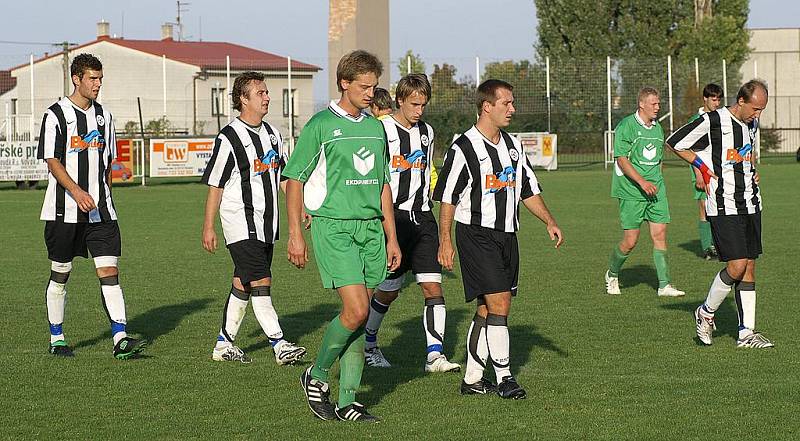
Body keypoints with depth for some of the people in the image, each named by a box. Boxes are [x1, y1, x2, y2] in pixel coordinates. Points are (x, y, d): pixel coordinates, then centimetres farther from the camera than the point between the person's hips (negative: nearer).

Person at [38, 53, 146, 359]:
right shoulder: (56, 115, -5)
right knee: (60, 273, 6)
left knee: (109, 270, -7)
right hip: (64, 210, -4)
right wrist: (77, 192, -25)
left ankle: (120, 339, -13)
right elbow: (52, 161, -12)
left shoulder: (104, 116, 12)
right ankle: (56, 339, 18)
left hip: (100, 210, 4)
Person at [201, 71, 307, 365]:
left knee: (243, 285, 11)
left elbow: (283, 176, 19)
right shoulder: (229, 138, -11)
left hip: (266, 224, 7)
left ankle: (224, 344, 20)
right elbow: (215, 185, -7)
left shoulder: (272, 133, 11)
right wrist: (208, 227, -6)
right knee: (261, 282, -14)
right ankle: (279, 345, -16)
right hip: (240, 222, -7)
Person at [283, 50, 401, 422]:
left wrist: (391, 237, 17)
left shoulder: (375, 127, 14)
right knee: (356, 310, -17)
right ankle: (317, 376, 4)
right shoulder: (321, 125, -5)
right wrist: (295, 234, -8)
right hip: (333, 227, -6)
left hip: (371, 229, 6)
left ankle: (347, 401, 10)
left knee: (360, 318, 4)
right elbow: (294, 179, -3)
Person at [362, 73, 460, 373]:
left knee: (432, 286, -8)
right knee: (389, 290, 2)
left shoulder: (426, 133, 13)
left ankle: (435, 355, -12)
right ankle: (368, 344, 26)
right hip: (391, 216, -5)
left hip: (421, 218, 5)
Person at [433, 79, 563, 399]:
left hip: (506, 235, 8)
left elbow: (529, 189, 20)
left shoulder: (512, 145, 12)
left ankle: (472, 379, 16)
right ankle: (504, 378, -7)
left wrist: (549, 221, 8)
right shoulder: (463, 148, -11)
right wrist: (445, 241, -13)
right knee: (499, 304, -14)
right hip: (476, 235, -7)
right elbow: (446, 198, -9)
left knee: (487, 311, 9)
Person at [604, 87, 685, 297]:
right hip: (631, 192, -6)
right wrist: (641, 182, -21)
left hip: (655, 191, 6)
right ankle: (612, 275, 21)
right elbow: (621, 159, -14)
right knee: (630, 241, -4)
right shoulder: (626, 126, -8)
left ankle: (664, 285, -2)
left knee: (660, 234, -3)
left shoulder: (657, 127, 13)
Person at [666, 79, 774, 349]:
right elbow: (674, 142, -4)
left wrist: (752, 171, 15)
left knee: (749, 268, 4)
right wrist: (703, 168, -6)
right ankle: (706, 313, 9)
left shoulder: (753, 124, 11)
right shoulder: (711, 121, -12)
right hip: (724, 207, -7)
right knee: (737, 265, -14)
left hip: (750, 204, 7)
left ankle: (746, 333, 7)